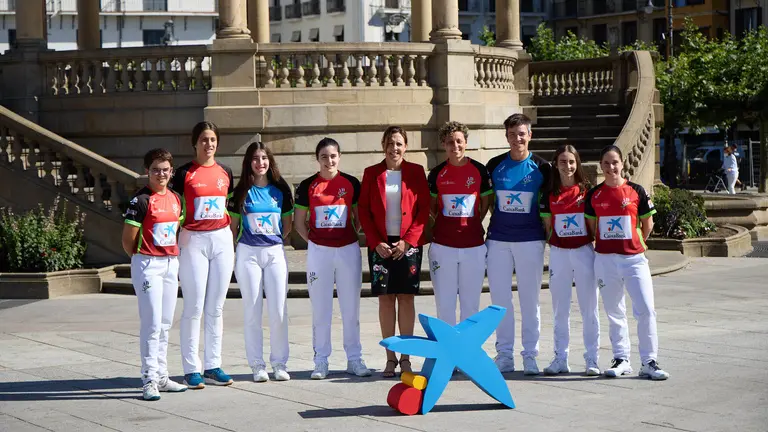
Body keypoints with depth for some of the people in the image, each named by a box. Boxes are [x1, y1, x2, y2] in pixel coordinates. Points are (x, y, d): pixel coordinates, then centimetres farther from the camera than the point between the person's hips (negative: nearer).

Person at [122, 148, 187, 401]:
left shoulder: (176, 198, 10)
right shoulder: (140, 200, -11)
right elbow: (128, 240, -9)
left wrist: (171, 255, 12)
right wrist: (142, 259, 1)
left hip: (171, 263, 7)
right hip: (148, 265, -7)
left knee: (165, 323, 11)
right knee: (152, 323, -8)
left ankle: (162, 377, 20)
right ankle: (150, 380, -4)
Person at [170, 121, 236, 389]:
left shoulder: (225, 172, 10)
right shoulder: (185, 173, -3)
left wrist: (232, 236, 12)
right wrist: (176, 237, -8)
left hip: (222, 239, 4)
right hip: (193, 241, -4)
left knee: (216, 308, 7)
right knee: (194, 308, -4)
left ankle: (213, 367, 14)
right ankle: (191, 370, 1)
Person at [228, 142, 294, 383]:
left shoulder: (280, 190, 6)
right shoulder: (242, 192, 2)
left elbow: (287, 224, 15)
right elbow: (233, 226, 7)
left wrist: (275, 241, 9)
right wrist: (233, 253, 4)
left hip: (275, 252, 1)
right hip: (248, 253, -1)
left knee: (279, 310, -2)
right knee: (252, 310, 1)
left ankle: (279, 363, 9)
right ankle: (257, 365, 9)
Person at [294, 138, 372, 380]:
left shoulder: (351, 184, 3)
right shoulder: (307, 186, 2)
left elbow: (359, 217, 11)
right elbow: (300, 223, 8)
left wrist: (350, 238, 3)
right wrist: (315, 242, 0)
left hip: (348, 249, 1)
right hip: (318, 251, 0)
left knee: (351, 307, 5)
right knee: (320, 308, 2)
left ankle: (354, 359, 13)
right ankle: (321, 362, 9)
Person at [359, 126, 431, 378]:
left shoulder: (416, 172, 4)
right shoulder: (372, 174, 6)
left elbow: (424, 209, 0)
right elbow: (364, 211, 4)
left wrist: (407, 240, -9)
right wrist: (376, 242, -7)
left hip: (408, 244, -1)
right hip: (380, 245, 1)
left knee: (406, 298, 1)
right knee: (385, 299, 2)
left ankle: (405, 357, 8)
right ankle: (390, 358, 8)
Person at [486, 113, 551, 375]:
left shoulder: (541, 167, 2)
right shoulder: (494, 166, 5)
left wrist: (549, 231, 4)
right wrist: (481, 229, 8)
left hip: (530, 240, -2)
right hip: (498, 240, 2)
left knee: (530, 299, 2)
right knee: (500, 299, 4)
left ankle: (530, 356, 9)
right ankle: (504, 354, 12)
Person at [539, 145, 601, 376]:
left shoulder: (586, 191, 1)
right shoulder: (550, 194, 5)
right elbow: (547, 225, 10)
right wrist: (548, 245, 0)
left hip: (584, 251, -2)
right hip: (558, 253, 2)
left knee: (589, 307, 1)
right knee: (560, 309, 7)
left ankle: (592, 359, 7)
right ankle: (560, 359, 13)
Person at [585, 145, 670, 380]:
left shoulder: (636, 191, -1)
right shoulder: (594, 194, 3)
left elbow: (648, 224, 8)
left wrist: (634, 244, 10)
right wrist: (605, 244, 9)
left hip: (634, 258, -1)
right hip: (605, 259, 2)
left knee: (646, 310, -8)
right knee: (614, 312, 8)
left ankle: (649, 362, 0)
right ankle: (621, 359, 19)